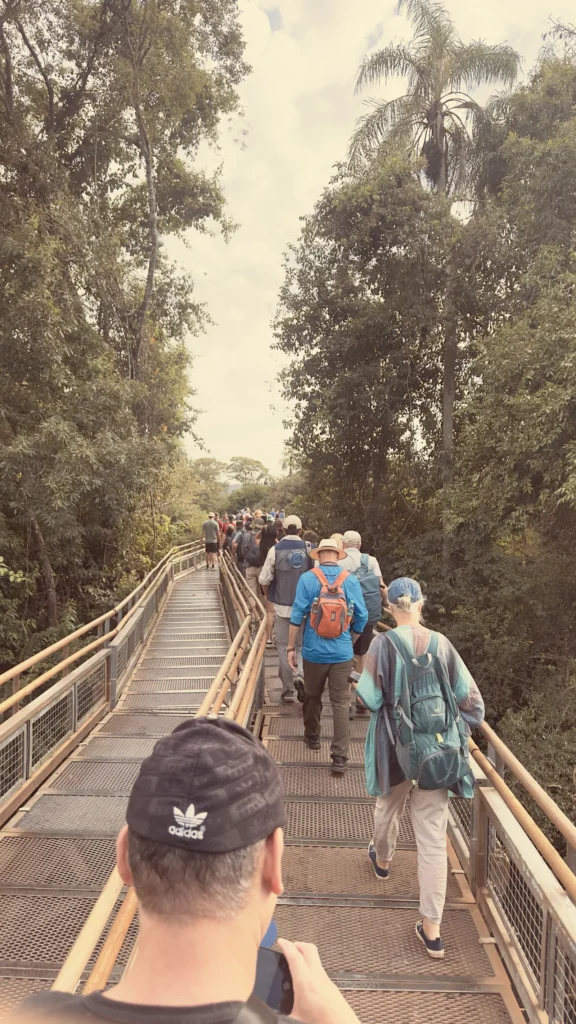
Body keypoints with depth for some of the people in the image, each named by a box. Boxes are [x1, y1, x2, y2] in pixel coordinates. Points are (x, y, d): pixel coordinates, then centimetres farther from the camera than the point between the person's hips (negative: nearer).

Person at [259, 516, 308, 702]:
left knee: (284, 647, 10)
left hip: (282, 606, -1)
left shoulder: (275, 550, -6)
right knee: (302, 645, 17)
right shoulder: (308, 549, -5)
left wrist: (269, 596, 14)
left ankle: (288, 690, 13)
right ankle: (300, 673, -8)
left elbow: (264, 580, -6)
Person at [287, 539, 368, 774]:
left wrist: (291, 647, 0)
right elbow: (362, 618, 0)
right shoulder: (351, 580, -3)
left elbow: (297, 615, -9)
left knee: (312, 697, 20)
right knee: (341, 704, 5)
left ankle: (312, 737, 41)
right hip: (342, 653, 0)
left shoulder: (307, 578, -7)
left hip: (314, 651, 0)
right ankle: (340, 758, 3)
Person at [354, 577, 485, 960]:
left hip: (395, 746, -1)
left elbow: (370, 697, -14)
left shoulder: (383, 644, -13)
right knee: (433, 839, 6)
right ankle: (432, 930, 10)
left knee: (388, 807, 28)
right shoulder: (441, 644, -6)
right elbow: (470, 699, -2)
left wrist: (359, 688, 7)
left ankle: (383, 860, 56)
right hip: (436, 749, 1)